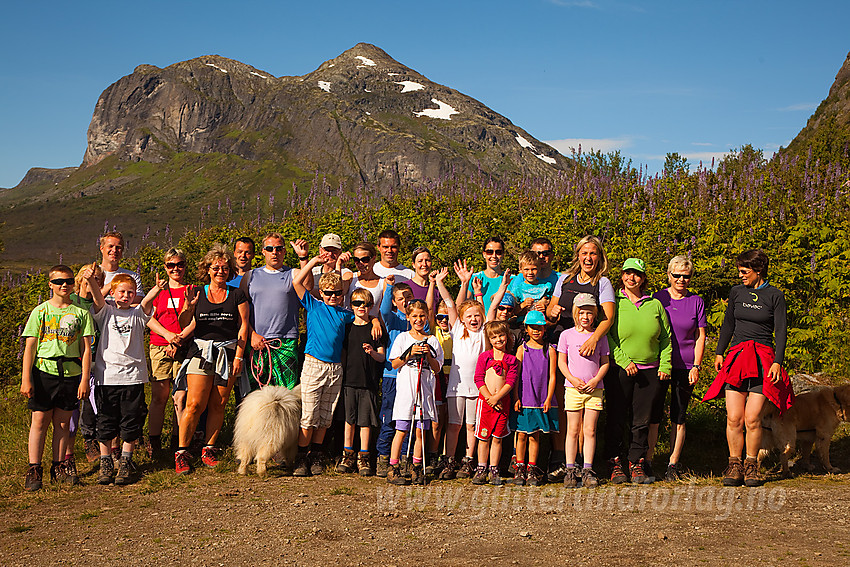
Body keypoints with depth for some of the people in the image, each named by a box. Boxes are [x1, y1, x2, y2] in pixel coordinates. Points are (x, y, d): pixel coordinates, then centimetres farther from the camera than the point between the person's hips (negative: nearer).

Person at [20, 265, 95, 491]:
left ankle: (59, 467, 19)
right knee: (40, 421, 0)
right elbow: (30, 347, 1)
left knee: (62, 422, 8)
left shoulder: (81, 312, 4)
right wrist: (25, 379, -4)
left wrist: (84, 379, -2)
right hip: (44, 371, -1)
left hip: (71, 373, 1)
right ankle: (34, 470, 6)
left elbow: (86, 348, 3)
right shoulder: (40, 311, 2)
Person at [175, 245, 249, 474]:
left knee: (218, 404, 1)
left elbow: (243, 327, 4)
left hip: (229, 352, 1)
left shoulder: (237, 294, 8)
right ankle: (181, 452, -1)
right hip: (201, 351, -1)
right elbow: (184, 325, 5)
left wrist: (238, 357, -4)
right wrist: (188, 307, -15)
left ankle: (209, 449, 13)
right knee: (195, 404, -9)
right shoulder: (197, 293, 8)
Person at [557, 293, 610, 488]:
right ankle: (570, 470, 6)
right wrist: (573, 379, -9)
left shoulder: (600, 336, 5)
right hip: (573, 388, -1)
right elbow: (561, 362, 5)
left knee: (590, 430, 1)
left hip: (594, 388, 1)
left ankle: (588, 470, 7)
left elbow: (605, 362, 7)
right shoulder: (567, 335, 3)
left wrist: (596, 380, -8)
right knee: (573, 430, 1)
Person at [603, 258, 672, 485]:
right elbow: (606, 335, -5)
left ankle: (637, 463, 16)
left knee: (642, 420, 5)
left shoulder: (655, 305, 12)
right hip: (619, 370, -3)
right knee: (616, 419, 0)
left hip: (649, 371, 3)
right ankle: (615, 464, 11)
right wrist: (624, 360, -13)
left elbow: (666, 338, 13)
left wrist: (665, 365, 3)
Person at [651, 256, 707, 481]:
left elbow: (700, 337, 7)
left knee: (679, 417, 4)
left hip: (685, 366, 1)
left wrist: (696, 366, -2)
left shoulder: (696, 302, 5)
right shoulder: (657, 299, 4)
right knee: (653, 414, -3)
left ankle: (673, 464, 11)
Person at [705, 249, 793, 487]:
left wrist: (777, 362, -9)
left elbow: (781, 331, -1)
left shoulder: (775, 296, 1)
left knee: (752, 419, -8)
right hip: (736, 357, 3)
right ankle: (734, 465, 7)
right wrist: (719, 352, 14)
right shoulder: (737, 292, 12)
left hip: (763, 358, -3)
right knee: (733, 418, -5)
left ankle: (751, 466, 8)